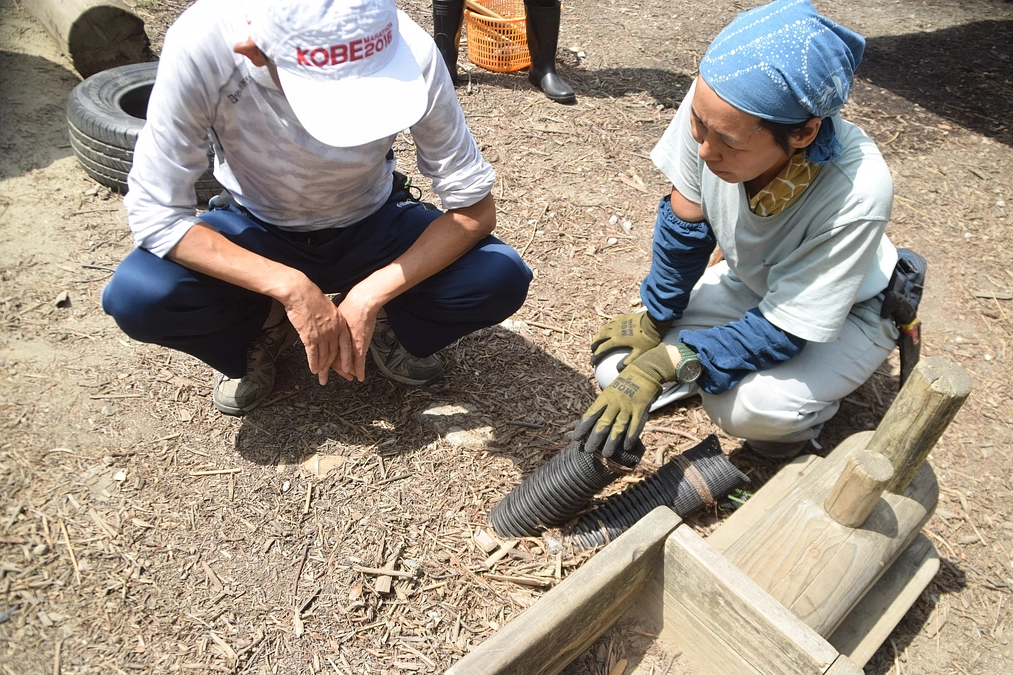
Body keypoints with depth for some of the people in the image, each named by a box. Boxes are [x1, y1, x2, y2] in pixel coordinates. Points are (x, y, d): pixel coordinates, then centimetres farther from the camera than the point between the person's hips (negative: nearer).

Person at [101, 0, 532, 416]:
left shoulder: (410, 51, -29)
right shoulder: (201, 44, -30)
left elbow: (475, 208, -22)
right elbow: (154, 214, -24)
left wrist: (369, 297, -30)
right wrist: (290, 287, -33)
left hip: (372, 227, 0)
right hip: (256, 232, 1)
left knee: (501, 280, -24)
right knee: (135, 296, -26)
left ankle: (391, 326, 6)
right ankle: (266, 327, 6)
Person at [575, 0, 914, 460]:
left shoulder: (857, 194, -38)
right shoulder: (713, 103, -28)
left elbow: (782, 331, -30)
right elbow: (684, 225, -12)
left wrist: (668, 362, -39)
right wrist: (655, 322, -5)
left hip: (846, 312, -4)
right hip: (750, 284, 5)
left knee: (745, 406, -34)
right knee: (616, 369, -8)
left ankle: (810, 403, 4)